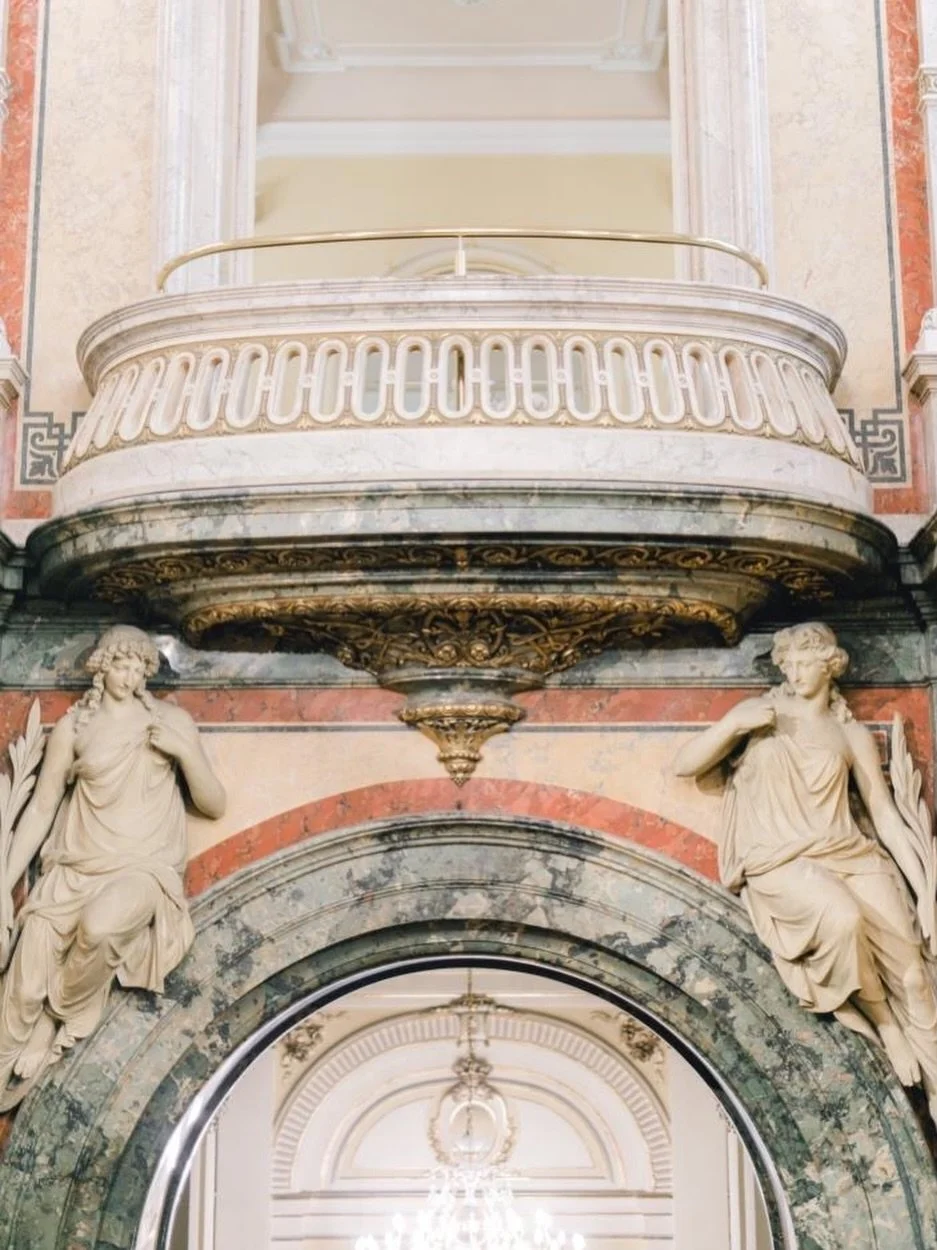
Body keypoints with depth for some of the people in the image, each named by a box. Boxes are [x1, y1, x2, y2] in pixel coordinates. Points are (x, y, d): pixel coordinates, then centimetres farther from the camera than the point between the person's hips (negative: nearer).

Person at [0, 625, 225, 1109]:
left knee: (98, 927, -37)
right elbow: (41, 807, 9)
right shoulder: (73, 725, 8)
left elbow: (215, 805, 9)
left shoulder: (172, 720, 9)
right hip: (75, 870, 1)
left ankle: (62, 1021, -8)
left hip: (144, 869, -1)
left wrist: (184, 750, -8)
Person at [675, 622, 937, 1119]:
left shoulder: (853, 734, 14)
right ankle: (885, 1026, -11)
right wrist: (733, 724, -8)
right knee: (842, 916, -36)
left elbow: (887, 817, 12)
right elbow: (684, 766, 7)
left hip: (847, 854, 2)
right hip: (779, 862, -2)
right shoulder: (758, 712, 12)